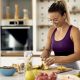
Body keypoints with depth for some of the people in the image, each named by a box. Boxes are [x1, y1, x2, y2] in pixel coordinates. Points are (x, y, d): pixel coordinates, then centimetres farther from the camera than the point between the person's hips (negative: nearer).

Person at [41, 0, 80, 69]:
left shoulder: (74, 31, -7)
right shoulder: (51, 31, 8)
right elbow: (47, 49, 19)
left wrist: (58, 59, -23)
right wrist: (44, 54, -3)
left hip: (70, 69, -4)